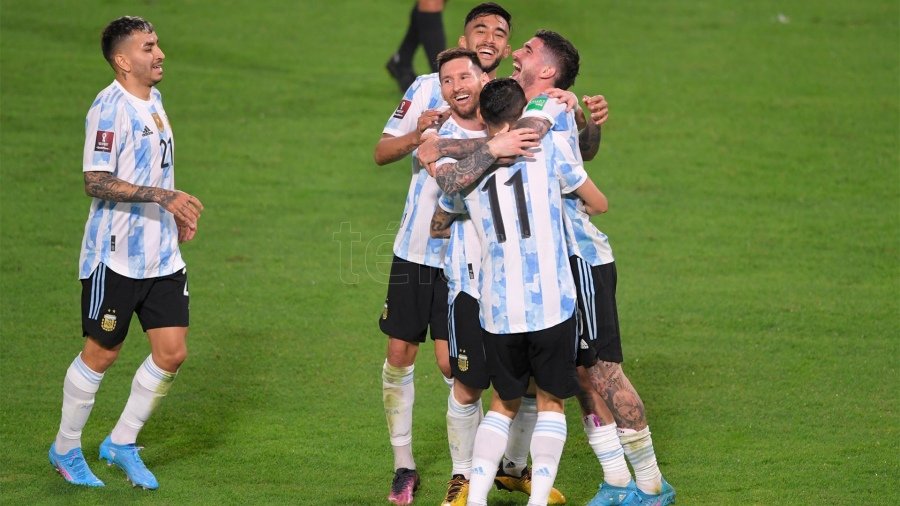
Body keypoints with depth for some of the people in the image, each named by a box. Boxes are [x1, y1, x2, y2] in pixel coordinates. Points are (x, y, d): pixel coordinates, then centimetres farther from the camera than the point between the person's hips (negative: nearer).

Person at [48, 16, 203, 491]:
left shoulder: (152, 100, 11)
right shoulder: (109, 108, -17)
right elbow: (96, 182, -24)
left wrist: (176, 212, 13)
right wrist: (163, 196, -29)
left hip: (161, 255, 8)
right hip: (115, 255, -8)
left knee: (172, 352, 3)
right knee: (100, 354, 3)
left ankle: (121, 443, 19)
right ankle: (66, 449, 21)